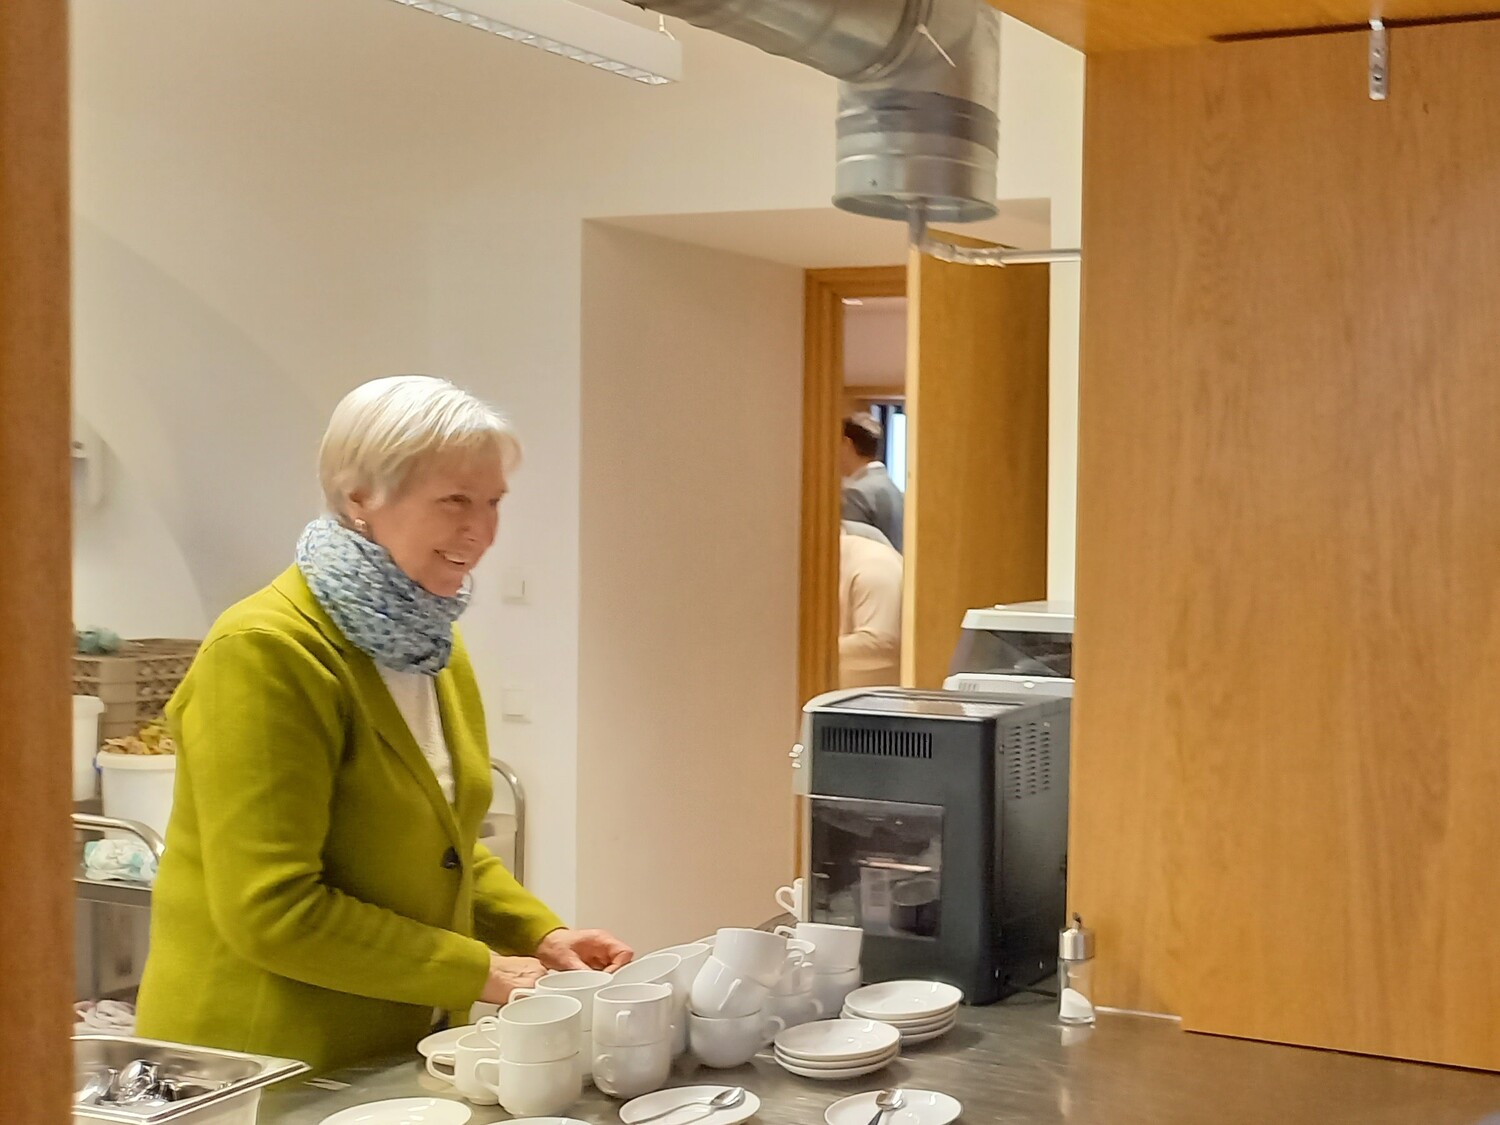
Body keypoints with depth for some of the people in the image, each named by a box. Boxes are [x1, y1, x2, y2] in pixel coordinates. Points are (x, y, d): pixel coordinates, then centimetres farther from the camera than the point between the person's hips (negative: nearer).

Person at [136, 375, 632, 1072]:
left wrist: (543, 936, 0)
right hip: (264, 1072, -7)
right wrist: (480, 974, -19)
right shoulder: (265, 652, -19)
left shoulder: (435, 650, 7)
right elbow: (271, 911, -23)